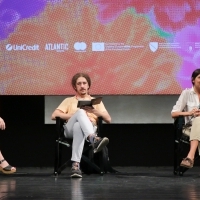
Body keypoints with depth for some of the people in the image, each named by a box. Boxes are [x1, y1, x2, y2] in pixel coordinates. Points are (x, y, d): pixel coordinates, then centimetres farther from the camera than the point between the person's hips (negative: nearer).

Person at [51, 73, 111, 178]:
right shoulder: (69, 101, 28)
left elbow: (108, 119, 14)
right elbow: (54, 115, 11)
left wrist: (94, 111, -4)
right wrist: (76, 115, -2)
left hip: (90, 128, 0)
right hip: (70, 129, 0)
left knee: (78, 126, -41)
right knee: (80, 112, -36)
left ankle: (76, 164, -59)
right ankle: (94, 140, -63)